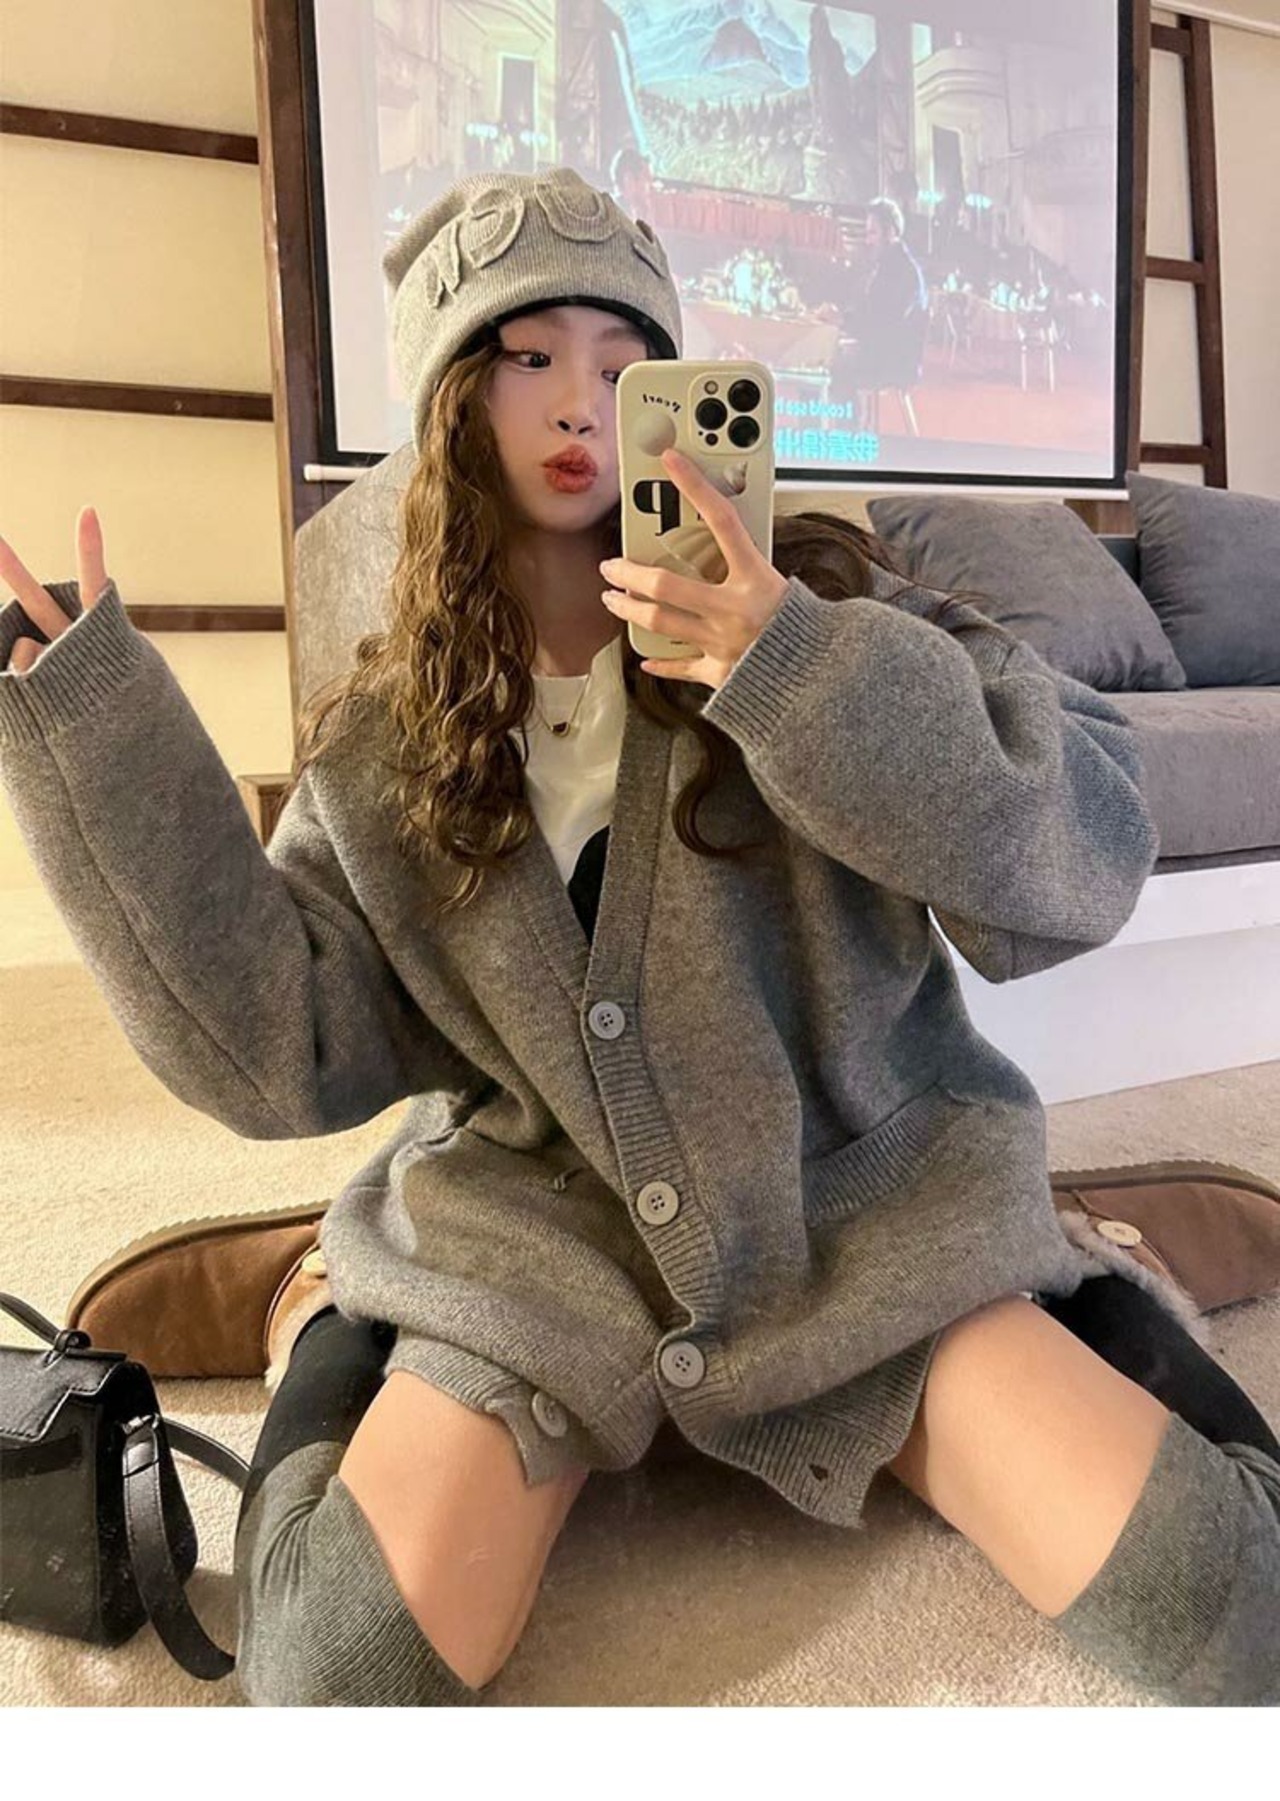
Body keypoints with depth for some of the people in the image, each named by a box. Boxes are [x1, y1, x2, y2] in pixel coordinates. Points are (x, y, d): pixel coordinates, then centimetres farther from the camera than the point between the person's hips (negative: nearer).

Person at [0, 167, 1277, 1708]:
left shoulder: (807, 606, -5)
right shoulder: (376, 746, 1)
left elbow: (1092, 852, -12)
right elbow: (277, 1055, -6)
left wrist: (808, 674, -28)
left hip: (857, 1216, 0)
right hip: (532, 1247, 1)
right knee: (336, 1662, -19)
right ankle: (348, 1358, 9)